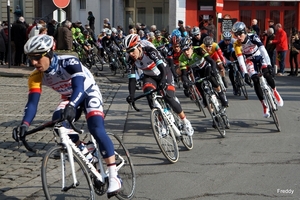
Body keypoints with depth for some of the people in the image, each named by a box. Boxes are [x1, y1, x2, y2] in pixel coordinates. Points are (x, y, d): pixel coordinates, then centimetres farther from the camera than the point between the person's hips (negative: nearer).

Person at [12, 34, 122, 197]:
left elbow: (79, 87, -47)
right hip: (68, 97, 5)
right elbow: (32, 102, -27)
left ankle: (114, 177, -23)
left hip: (88, 93, -5)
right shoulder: (36, 76, -20)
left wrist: (72, 106, -66)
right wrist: (24, 124, -45)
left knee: (96, 129, -26)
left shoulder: (69, 62, -34)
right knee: (58, 121, -26)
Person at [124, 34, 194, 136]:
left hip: (164, 73, -4)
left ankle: (185, 121, -1)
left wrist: (163, 82, -55)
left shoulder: (150, 51, -30)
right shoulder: (131, 60, -17)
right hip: (150, 77, 4)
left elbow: (162, 68, -38)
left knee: (169, 98, -20)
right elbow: (132, 79, -18)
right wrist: (131, 95, -32)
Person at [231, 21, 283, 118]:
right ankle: (264, 105, -7)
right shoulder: (237, 45, -22)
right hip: (250, 60, 2)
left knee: (267, 74, -25)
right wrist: (245, 74, -39)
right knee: (255, 80, -16)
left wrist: (268, 64, -49)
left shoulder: (253, 37, -29)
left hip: (260, 57, -1)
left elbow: (263, 50, -38)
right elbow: (240, 60, -26)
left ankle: (275, 91, 4)